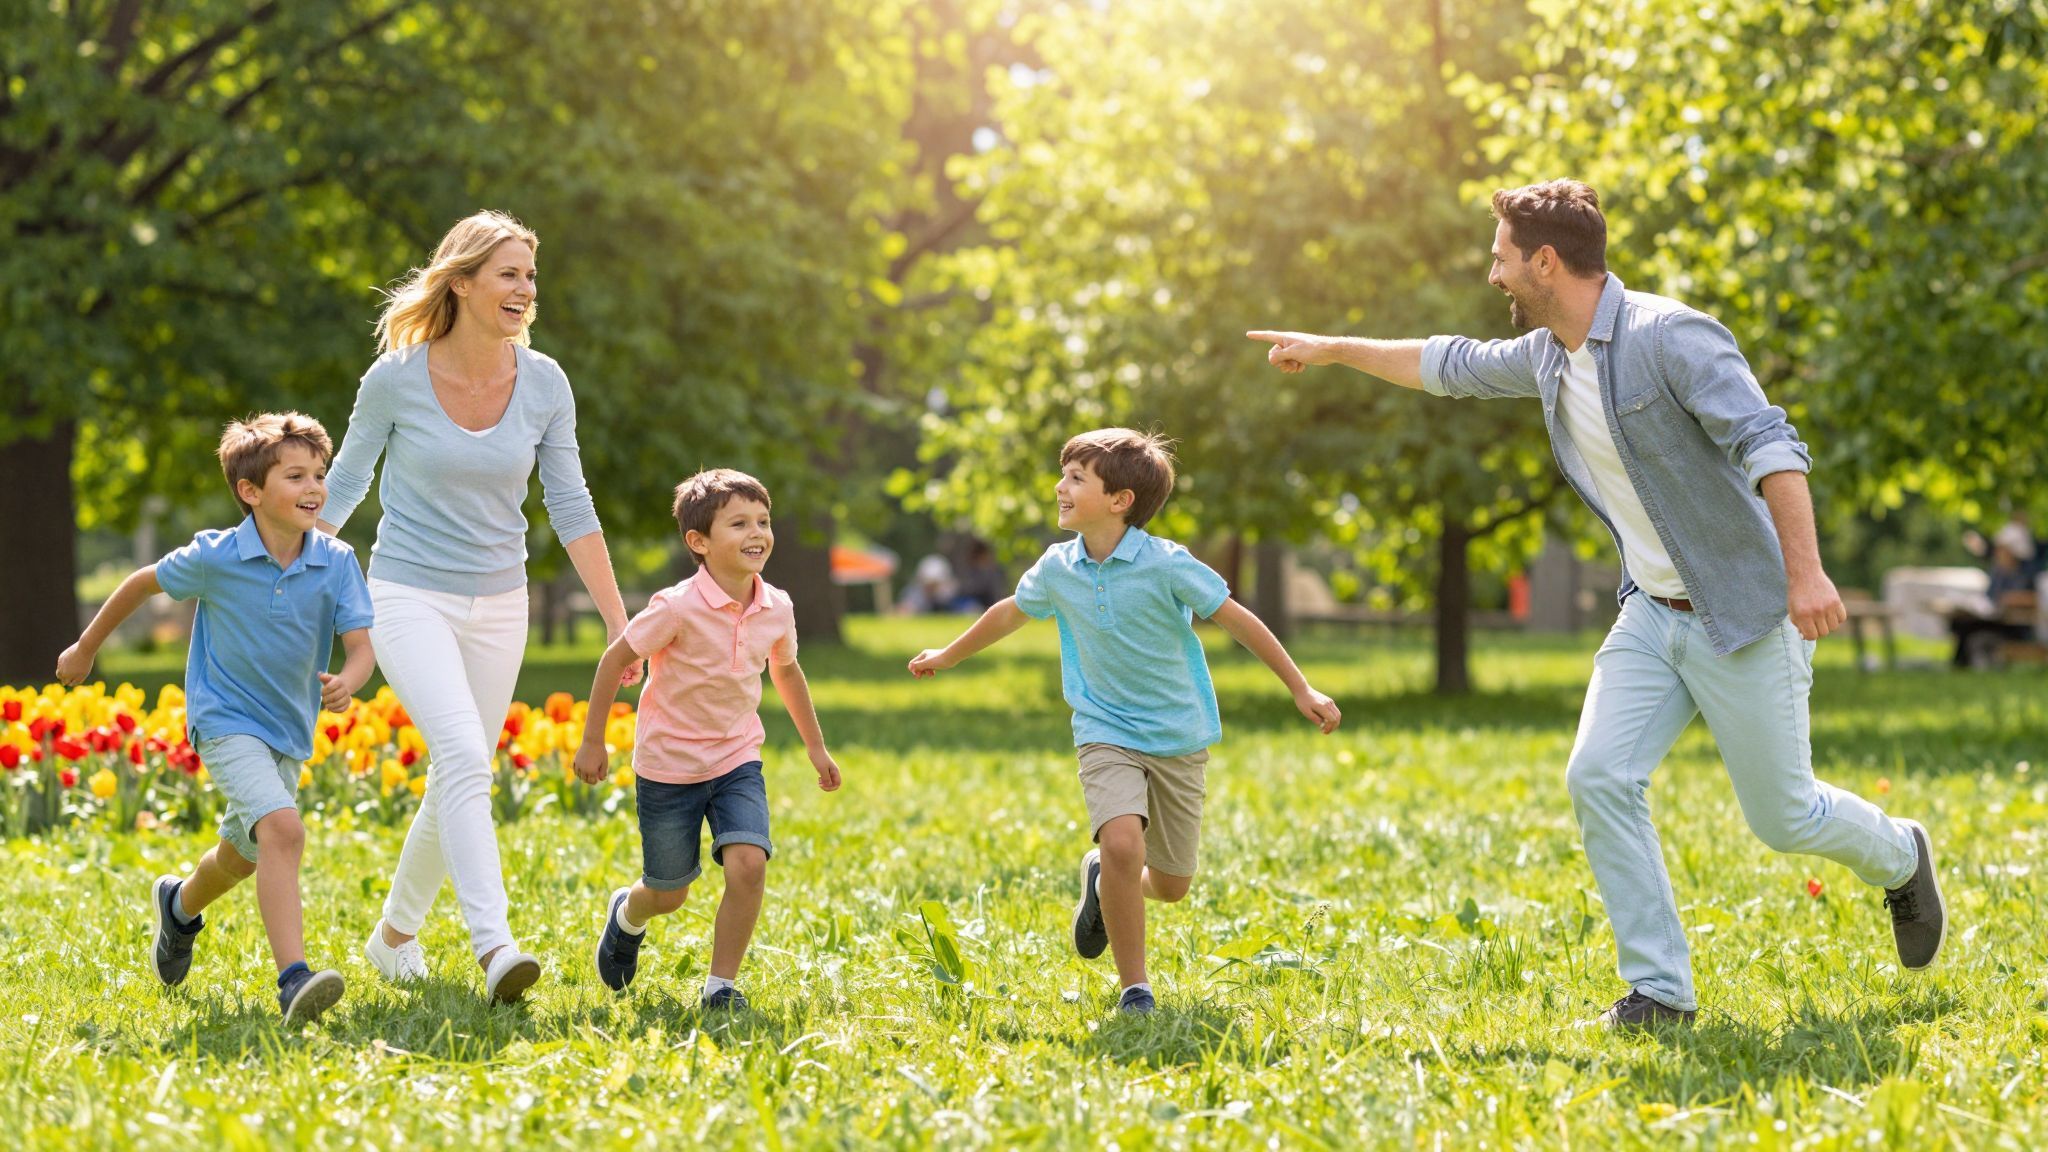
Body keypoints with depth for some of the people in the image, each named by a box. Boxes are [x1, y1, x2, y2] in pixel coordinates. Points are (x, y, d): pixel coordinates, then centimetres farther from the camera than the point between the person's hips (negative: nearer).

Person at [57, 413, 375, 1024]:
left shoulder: (336, 562, -11)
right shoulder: (214, 557, -16)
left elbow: (361, 646, -13)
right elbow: (143, 583, 2)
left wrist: (346, 682, -37)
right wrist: (86, 648, 13)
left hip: (289, 729, 5)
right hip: (227, 721, -5)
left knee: (244, 854, 25)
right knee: (281, 829, -28)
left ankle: (180, 905, 58)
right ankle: (293, 982, -36)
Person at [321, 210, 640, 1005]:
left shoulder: (544, 385, -3)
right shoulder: (396, 379, -11)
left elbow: (570, 509, 4)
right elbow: (344, 485, 3)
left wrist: (619, 623, 2)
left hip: (497, 605, 4)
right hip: (410, 597, -4)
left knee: (459, 779, 10)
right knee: (463, 756, -24)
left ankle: (395, 934, 32)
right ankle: (494, 948, -31)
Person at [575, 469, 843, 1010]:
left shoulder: (776, 609, -6)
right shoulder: (678, 608, -22)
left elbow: (786, 671, 14)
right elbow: (615, 659, -11)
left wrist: (816, 745, 22)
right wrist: (592, 741, -7)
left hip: (737, 760, 3)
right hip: (669, 765, -3)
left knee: (748, 863, -20)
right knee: (669, 894, 8)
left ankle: (722, 983, -3)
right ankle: (628, 915, 46)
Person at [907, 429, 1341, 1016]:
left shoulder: (1167, 565, -17)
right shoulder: (1057, 569, -5)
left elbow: (1237, 620, -9)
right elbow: (1011, 613, 16)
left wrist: (1302, 690, -8)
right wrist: (946, 656, 29)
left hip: (1179, 739, -1)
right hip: (1107, 732, 1)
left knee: (1170, 885, 7)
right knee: (1122, 842, -25)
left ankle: (1104, 880, 43)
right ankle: (1133, 985, -10)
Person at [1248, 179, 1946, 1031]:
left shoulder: (1671, 337, -19)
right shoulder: (1547, 358, 6)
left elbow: (1768, 445, -27)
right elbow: (1451, 366, 26)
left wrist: (1806, 571, -35)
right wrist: (1332, 349, 31)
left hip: (1744, 616, -7)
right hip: (1652, 615, 7)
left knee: (1784, 815, 1)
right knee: (1599, 778, -10)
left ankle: (1899, 858, 34)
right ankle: (1659, 989, -3)